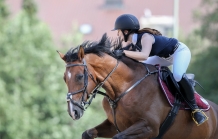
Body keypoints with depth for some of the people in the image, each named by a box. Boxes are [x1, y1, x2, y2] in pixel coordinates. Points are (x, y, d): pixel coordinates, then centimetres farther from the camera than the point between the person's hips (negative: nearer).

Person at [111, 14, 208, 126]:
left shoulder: (146, 38, -32)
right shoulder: (131, 44, -7)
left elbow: (144, 56, -49)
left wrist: (124, 52, -52)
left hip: (180, 51, -10)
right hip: (165, 57, 10)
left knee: (178, 76, -35)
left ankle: (195, 108, -24)